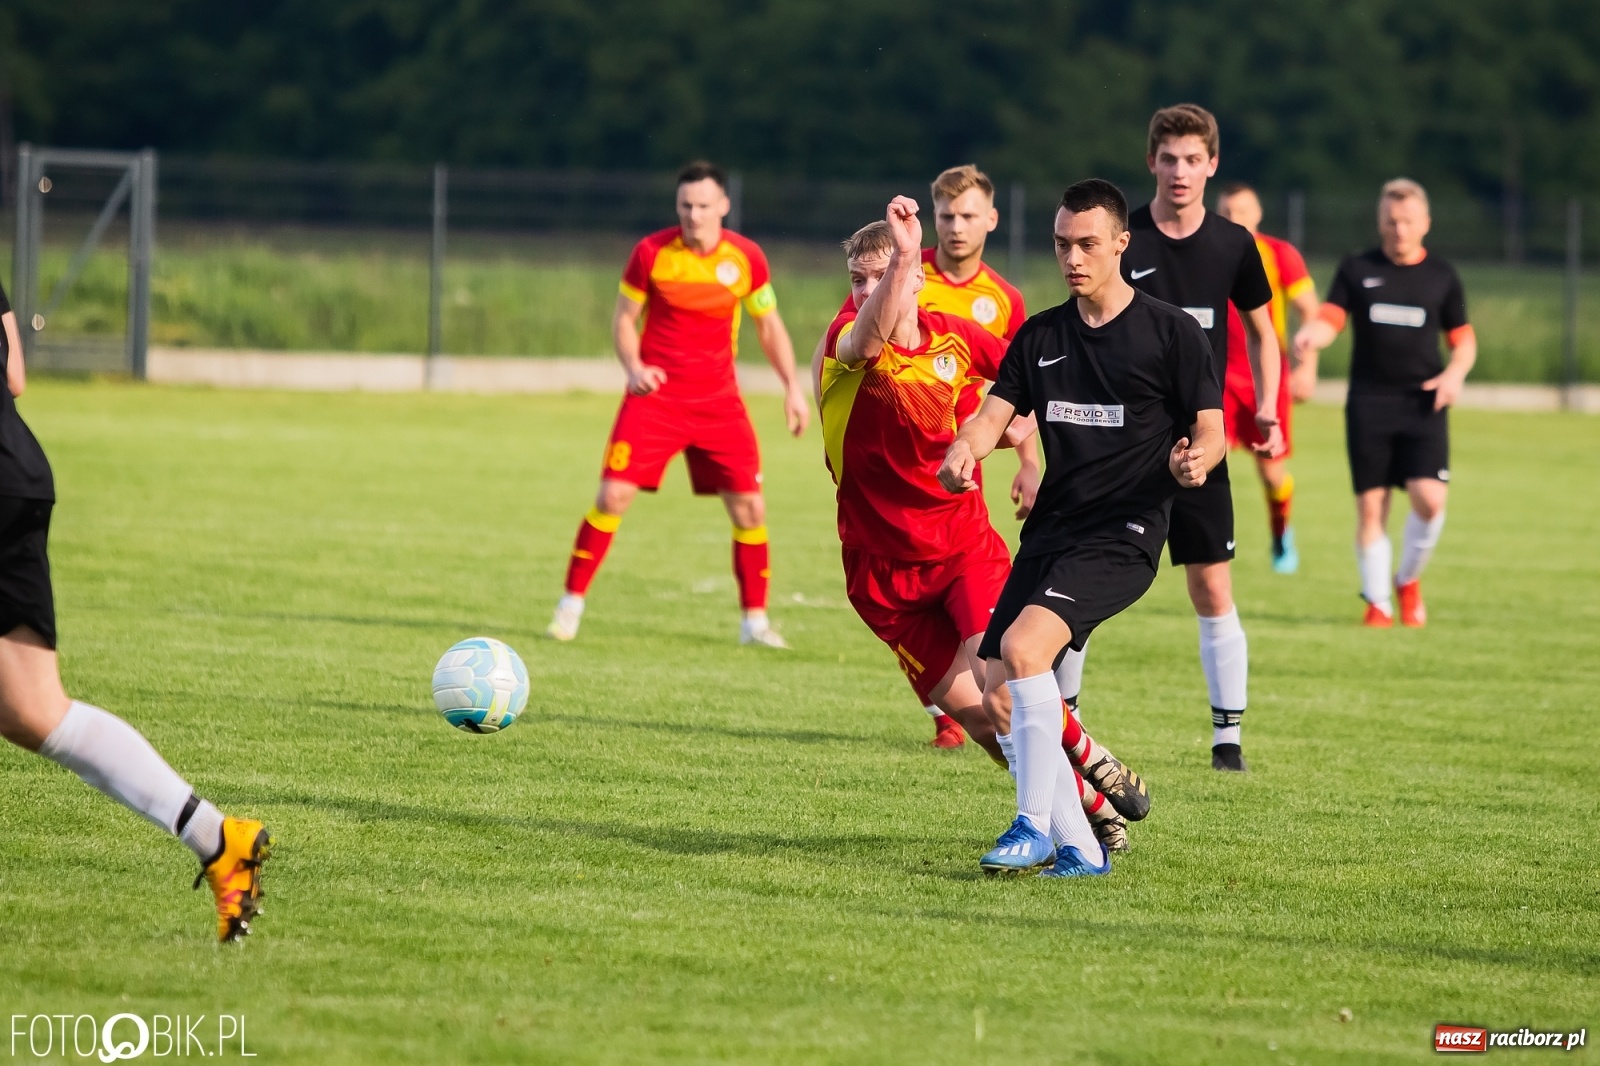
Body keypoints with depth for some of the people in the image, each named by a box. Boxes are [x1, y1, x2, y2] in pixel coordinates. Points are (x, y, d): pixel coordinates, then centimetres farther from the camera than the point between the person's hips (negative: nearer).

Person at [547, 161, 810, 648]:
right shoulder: (650, 253, -8)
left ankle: (754, 620, 11)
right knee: (613, 495, -11)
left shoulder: (746, 257, -3)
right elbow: (624, 317, 3)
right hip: (656, 393, -2)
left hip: (718, 401, 2)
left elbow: (769, 324, 10)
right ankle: (571, 603, 2)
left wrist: (792, 385, 1)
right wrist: (633, 366, -15)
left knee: (749, 507, -3)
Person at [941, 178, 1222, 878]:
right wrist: (964, 449, -14)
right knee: (998, 699, -4)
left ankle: (1035, 827, -22)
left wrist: (1195, 459, -24)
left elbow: (1210, 429, -1)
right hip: (1051, 529, 7)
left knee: (1023, 645, -28)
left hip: (1124, 534, -7)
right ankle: (1080, 851, 6)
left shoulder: (1171, 333, 0)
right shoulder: (1039, 336, 15)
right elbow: (995, 413, 8)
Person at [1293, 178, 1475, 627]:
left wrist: (1455, 373, -4)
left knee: (1430, 500, -14)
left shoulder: (1441, 277, 10)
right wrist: (1311, 336, -25)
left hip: (1423, 403, 0)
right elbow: (1330, 319, -2)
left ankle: (1408, 580, 11)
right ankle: (1377, 601, 11)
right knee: (1370, 505, -1)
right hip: (1369, 401, 0)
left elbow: (1463, 338, 16)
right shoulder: (1357, 270, 7)